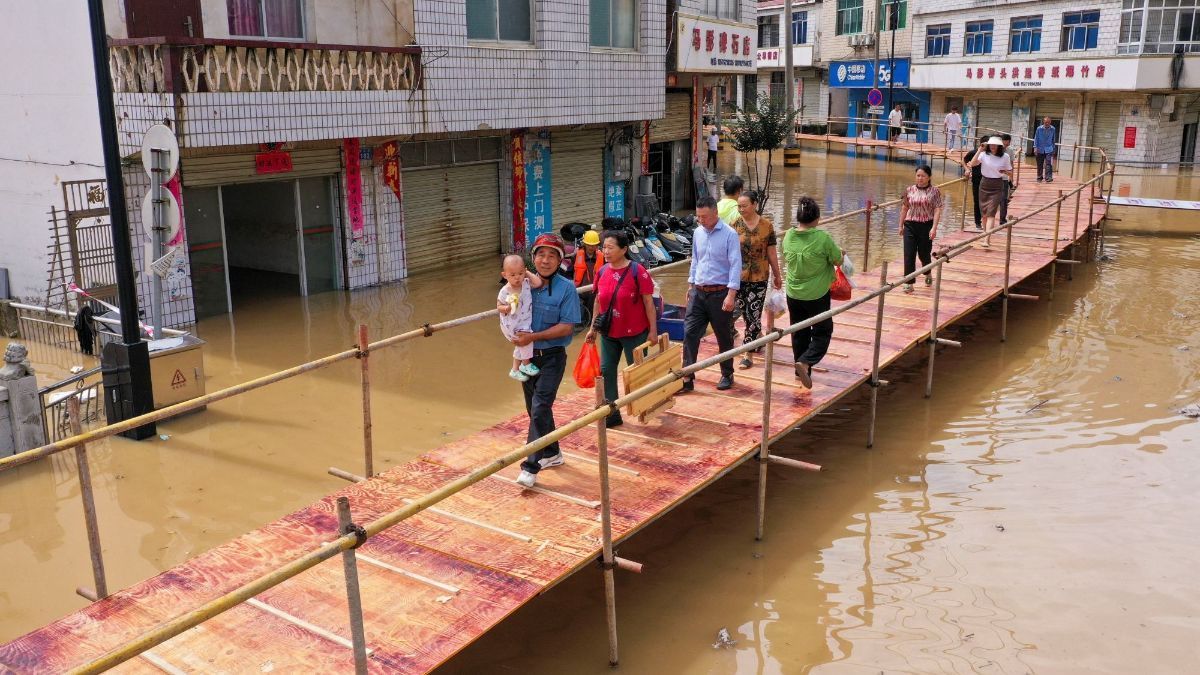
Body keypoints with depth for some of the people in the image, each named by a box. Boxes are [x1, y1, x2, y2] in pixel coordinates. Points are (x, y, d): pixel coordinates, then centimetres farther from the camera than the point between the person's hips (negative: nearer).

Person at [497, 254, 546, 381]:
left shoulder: (526, 283, -10)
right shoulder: (505, 292, -19)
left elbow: (538, 283, -23)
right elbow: (499, 306, -7)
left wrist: (528, 273, -15)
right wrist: (508, 308, -26)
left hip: (525, 322, 6)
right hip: (511, 325, -6)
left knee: (521, 346, 20)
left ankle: (515, 370, 41)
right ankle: (526, 364, -1)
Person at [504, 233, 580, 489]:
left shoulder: (566, 288, -12)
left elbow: (567, 326, -16)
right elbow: (501, 303, 12)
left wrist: (534, 337, -24)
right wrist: (503, 308, -14)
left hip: (552, 356, -6)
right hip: (527, 355, 6)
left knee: (540, 408, -14)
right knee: (534, 408, 17)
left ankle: (531, 466, -10)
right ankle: (551, 453, 35)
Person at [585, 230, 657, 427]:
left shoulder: (637, 271, -15)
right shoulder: (602, 272, 0)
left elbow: (648, 303, -12)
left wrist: (653, 330, -12)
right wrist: (593, 328, 12)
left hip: (634, 333, -5)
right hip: (608, 333, 5)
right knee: (606, 371, 7)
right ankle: (612, 413, 18)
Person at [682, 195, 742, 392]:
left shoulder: (729, 234, -12)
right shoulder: (698, 233, 6)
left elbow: (736, 265, -15)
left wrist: (731, 294, -21)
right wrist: (691, 284, 17)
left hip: (720, 293, -5)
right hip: (698, 292, 5)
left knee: (724, 337, 9)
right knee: (689, 333, -3)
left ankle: (727, 375, 26)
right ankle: (687, 378, 0)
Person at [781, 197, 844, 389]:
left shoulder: (788, 236, -6)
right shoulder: (823, 238, -19)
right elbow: (838, 260, -6)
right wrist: (841, 254, 15)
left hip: (793, 293, 5)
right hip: (817, 294, -4)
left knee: (799, 333, 19)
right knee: (822, 332, 10)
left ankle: (801, 371, 29)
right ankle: (805, 362, -13)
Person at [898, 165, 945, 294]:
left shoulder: (934, 191, -4)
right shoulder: (910, 190, 4)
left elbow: (937, 210, -8)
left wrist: (934, 228, -17)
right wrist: (901, 225, 13)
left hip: (926, 226, -2)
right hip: (910, 225, 2)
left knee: (924, 253, 11)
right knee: (909, 254, -6)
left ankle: (928, 274, 41)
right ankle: (909, 283, -3)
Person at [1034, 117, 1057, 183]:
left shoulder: (1053, 129, 0)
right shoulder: (1039, 129, -5)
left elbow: (1053, 139, 10)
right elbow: (1036, 138, -1)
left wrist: (1053, 147, 12)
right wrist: (1035, 148, -8)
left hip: (1049, 149, 0)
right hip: (1040, 149, 0)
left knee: (1048, 164, -14)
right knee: (1040, 165, 9)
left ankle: (1048, 178, -18)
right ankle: (1039, 177, 23)